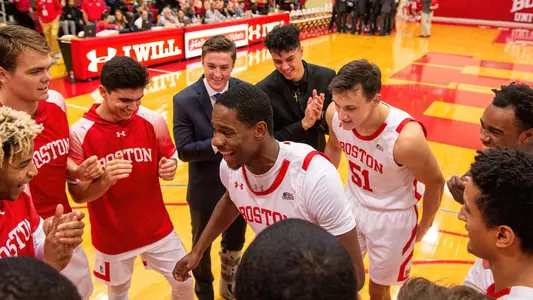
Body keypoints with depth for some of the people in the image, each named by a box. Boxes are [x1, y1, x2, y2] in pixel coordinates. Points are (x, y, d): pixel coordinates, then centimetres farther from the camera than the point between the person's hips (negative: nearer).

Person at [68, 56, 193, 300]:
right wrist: (105, 181, -33)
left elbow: (169, 161, 2)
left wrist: (168, 169, -21)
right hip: (111, 237, -1)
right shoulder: (80, 133, -18)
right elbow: (78, 195, -13)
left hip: (157, 229, 2)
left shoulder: (153, 121, -12)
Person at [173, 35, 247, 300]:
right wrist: (215, 144, -34)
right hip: (206, 187, -2)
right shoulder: (184, 100, -18)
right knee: (202, 245, 21)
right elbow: (183, 150, -20)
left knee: (235, 241, 24)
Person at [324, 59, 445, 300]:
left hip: (392, 217, -4)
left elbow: (435, 182, -15)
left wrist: (423, 227, -1)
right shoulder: (334, 114, -22)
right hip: (353, 203, 4)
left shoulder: (406, 137, -35)